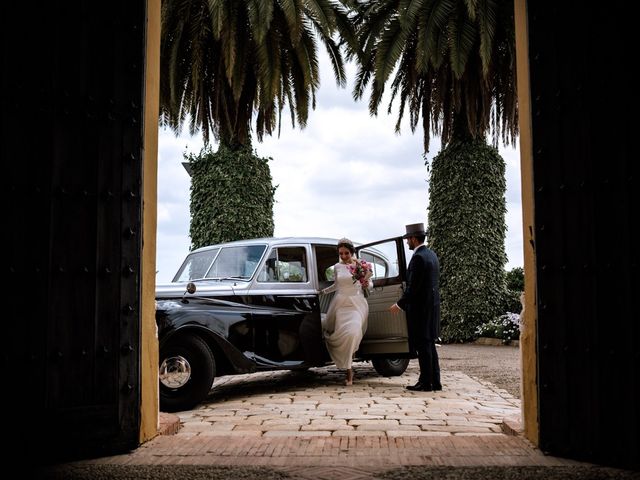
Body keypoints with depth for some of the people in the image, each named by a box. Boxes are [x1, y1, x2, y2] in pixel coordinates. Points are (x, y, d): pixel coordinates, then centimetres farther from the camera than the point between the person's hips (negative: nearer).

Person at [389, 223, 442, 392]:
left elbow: (413, 287, -20)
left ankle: (426, 383, 4)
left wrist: (399, 305, -9)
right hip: (432, 306, 9)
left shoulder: (418, 258, -18)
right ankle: (434, 382, 19)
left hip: (421, 308, -9)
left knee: (423, 346, -2)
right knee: (429, 345, 14)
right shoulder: (431, 254, 11)